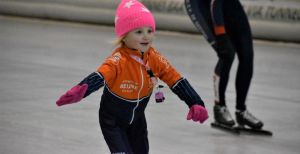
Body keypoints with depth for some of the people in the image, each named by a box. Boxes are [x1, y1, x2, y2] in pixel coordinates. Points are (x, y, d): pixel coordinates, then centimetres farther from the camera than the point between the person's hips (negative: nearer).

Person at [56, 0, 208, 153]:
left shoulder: (154, 58, -14)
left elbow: (177, 81, -10)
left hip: (137, 119, 6)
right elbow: (100, 76, -50)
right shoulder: (119, 59, -31)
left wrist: (195, 104, -19)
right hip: (112, 121, -6)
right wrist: (81, 90, -69)